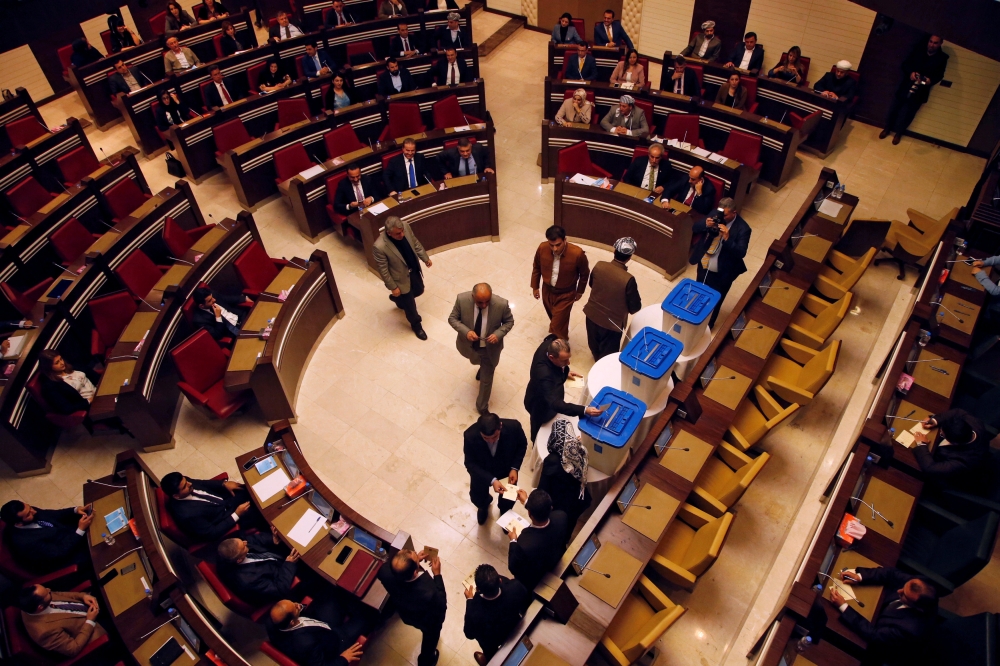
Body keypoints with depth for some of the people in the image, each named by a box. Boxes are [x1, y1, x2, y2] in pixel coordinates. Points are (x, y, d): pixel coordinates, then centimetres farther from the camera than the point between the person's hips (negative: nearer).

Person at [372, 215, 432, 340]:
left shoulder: (405, 227, -22)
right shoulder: (379, 246, -37)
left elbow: (415, 243, 0)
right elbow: (383, 270, -23)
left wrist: (425, 258, 8)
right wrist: (393, 287, -14)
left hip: (414, 270, 6)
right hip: (401, 278, -6)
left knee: (419, 291, 31)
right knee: (410, 304, 16)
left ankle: (399, 299, 61)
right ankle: (416, 324, 46)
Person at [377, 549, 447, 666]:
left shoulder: (385, 572, -40)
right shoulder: (428, 594, -49)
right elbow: (441, 605, -25)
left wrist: (414, 560, -15)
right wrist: (437, 574, -24)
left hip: (406, 614, 5)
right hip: (429, 621, -5)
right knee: (431, 636, 32)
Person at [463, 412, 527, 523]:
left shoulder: (513, 426, -33)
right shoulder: (470, 435, -36)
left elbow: (522, 445, -10)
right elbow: (470, 463, -22)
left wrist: (515, 468, -20)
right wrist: (492, 480, -33)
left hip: (507, 467, 1)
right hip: (481, 469, 0)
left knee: (510, 497, 4)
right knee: (477, 497, 6)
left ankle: (505, 511, 43)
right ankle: (484, 505, 45)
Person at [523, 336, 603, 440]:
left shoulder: (549, 345, -28)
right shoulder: (544, 375, -49)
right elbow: (555, 404, -52)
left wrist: (565, 371, -10)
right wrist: (585, 410, -59)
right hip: (541, 406, -7)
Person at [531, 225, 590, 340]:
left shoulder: (577, 253, -31)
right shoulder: (542, 248, -22)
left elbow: (584, 273, -10)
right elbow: (536, 267, -1)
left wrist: (579, 292, 2)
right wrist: (535, 287, 7)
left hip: (565, 294, -4)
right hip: (547, 291, 4)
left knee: (558, 325, 2)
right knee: (554, 319, 28)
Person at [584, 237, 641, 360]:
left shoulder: (598, 266, -18)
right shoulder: (628, 279, -31)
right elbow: (635, 308, -19)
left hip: (592, 315, 6)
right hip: (612, 323, -5)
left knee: (594, 345, 34)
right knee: (607, 355, 22)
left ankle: (597, 360, 61)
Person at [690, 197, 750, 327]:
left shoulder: (742, 228, -24)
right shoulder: (714, 215, -10)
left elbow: (741, 253, -28)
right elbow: (694, 228, -5)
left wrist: (727, 238, -42)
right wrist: (705, 225, -27)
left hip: (722, 273, -5)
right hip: (703, 266, 5)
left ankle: (706, 325, 41)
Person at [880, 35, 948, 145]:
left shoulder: (942, 58, -5)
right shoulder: (919, 49, -1)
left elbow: (939, 75, -2)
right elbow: (905, 63, -1)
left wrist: (931, 80, -25)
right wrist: (910, 72, -21)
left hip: (920, 91, -2)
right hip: (906, 85, 2)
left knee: (907, 113, 9)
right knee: (894, 108, 13)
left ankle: (898, 133, 31)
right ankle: (887, 128, 35)